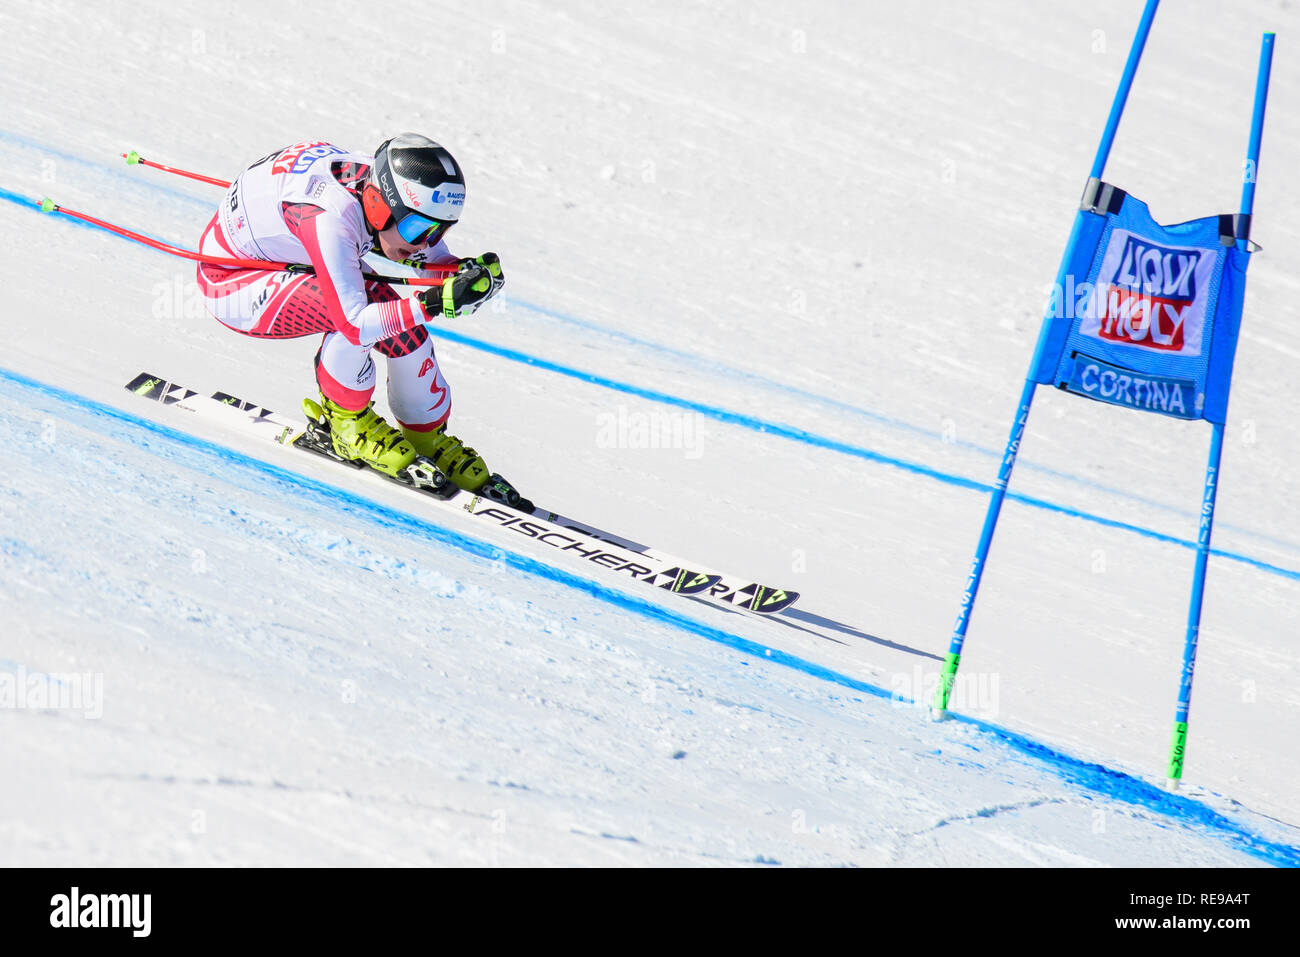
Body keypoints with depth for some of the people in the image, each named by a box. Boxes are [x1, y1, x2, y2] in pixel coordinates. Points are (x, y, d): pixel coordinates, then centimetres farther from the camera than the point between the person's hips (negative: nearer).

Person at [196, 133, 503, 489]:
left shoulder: (386, 190, -19)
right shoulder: (329, 219, -41)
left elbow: (438, 264, -6)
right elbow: (355, 323, -43)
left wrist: (470, 272, -28)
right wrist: (434, 304, -51)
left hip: (289, 263, 7)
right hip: (230, 281, -7)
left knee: (403, 329, -8)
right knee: (354, 309, -31)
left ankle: (427, 434, 16)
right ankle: (347, 419, -6)